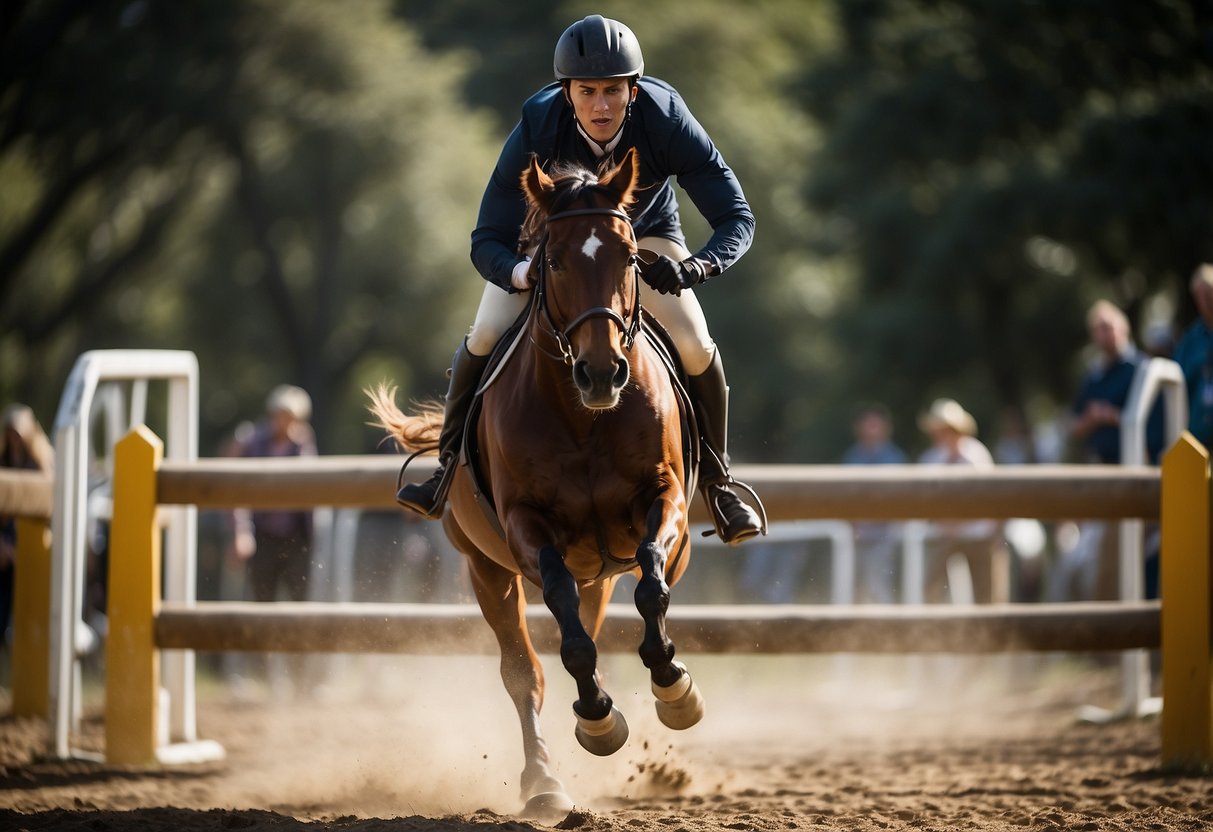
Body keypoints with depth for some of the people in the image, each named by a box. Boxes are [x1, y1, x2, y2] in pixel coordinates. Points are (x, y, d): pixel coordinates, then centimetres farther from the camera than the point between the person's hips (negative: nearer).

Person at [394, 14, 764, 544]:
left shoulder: (668, 120, -36)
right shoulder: (537, 130, -36)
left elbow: (737, 218, -32)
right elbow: (487, 244, -32)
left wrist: (696, 267, -53)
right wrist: (527, 274, -55)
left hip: (646, 233, 0)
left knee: (696, 347, -17)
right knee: (485, 338, -16)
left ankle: (715, 479, 6)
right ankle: (449, 465, 6)